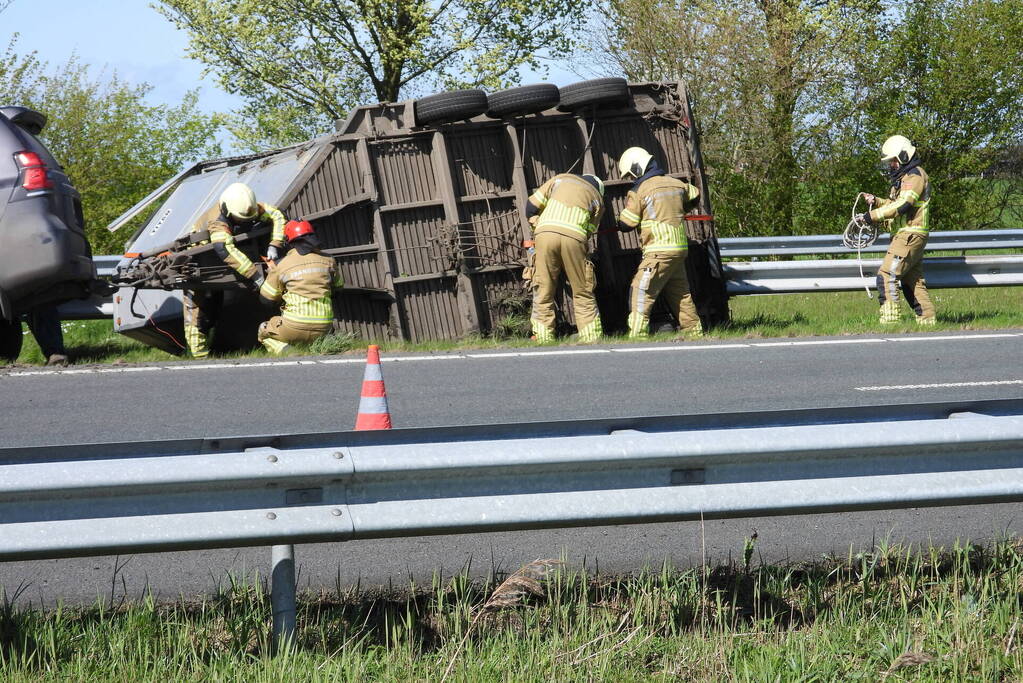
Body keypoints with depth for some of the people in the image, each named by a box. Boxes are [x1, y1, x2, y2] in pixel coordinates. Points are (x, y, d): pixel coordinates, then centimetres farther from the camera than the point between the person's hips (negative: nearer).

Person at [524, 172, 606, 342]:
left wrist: (534, 222, 37)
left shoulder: (561, 179, 26)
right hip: (574, 238, 0)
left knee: (543, 294, 6)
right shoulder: (597, 198, 25)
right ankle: (592, 340, 7)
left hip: (545, 233, 0)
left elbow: (532, 204, 21)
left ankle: (544, 341, 3)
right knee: (583, 295, 10)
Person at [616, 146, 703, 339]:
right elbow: (694, 195, 30)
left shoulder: (639, 191, -9)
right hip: (680, 248, 8)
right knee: (680, 294, 16)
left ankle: (637, 335, -16)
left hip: (660, 251, -8)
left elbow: (626, 224, -6)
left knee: (640, 292, -8)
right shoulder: (675, 184, 11)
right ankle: (694, 332, 20)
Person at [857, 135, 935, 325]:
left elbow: (902, 205, -23)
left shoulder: (915, 176, -11)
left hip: (909, 236, -11)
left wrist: (872, 216, -23)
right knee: (913, 282, 11)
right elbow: (894, 204, 26)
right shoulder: (904, 177, 23)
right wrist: (876, 201, 7)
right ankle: (927, 320, 13)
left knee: (887, 275, -16)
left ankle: (889, 318, -20)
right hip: (906, 236, 11)